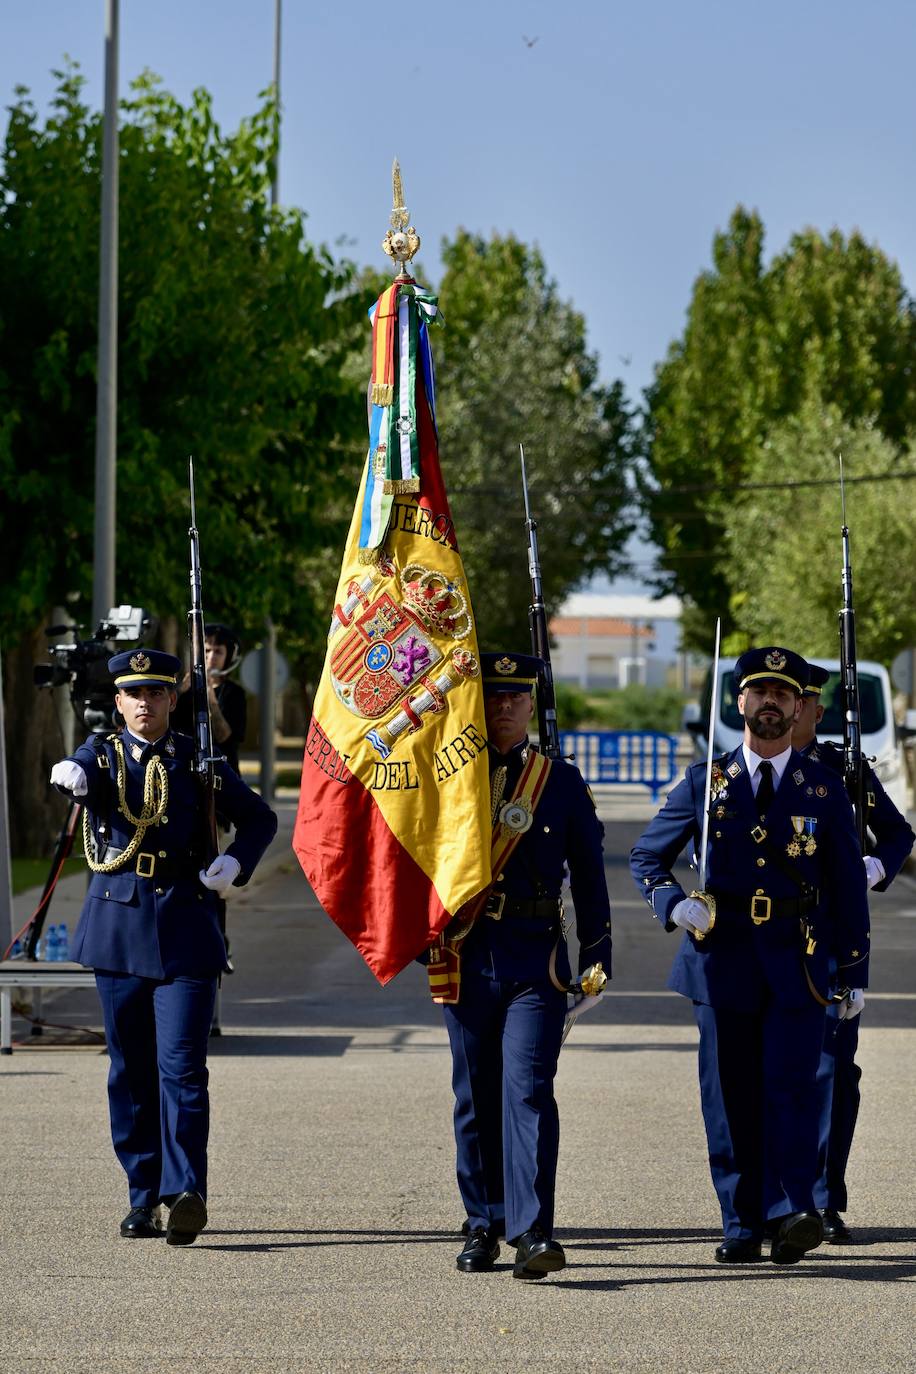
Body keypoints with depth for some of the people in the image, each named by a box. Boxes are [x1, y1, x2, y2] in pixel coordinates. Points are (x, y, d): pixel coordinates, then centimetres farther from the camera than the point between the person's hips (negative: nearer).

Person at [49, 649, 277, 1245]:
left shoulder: (198, 760, 6)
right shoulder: (102, 754, 6)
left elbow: (260, 818, 15)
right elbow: (85, 772, -18)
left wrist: (235, 862, -5)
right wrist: (70, 773, -43)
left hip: (184, 930, -2)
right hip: (118, 926, 2)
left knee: (181, 1066, -12)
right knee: (131, 1071, 6)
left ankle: (186, 1192, -17)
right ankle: (145, 1196, 14)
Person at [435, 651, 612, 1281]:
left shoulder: (562, 781, 6)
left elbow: (589, 874, 8)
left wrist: (596, 957, 5)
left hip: (536, 958, -2)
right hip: (467, 958, 2)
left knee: (528, 1088, -13)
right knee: (476, 1097, 7)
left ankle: (532, 1230, -19)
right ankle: (485, 1226, 18)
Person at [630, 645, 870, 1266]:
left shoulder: (824, 789, 6)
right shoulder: (705, 783, 7)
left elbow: (848, 885, 9)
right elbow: (647, 857, 13)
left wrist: (853, 970, 5)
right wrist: (674, 905, -7)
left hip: (799, 963, -1)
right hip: (723, 959, 1)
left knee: (791, 1085, -15)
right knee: (731, 1097, 3)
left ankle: (798, 1210, -21)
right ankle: (741, 1227, 9)